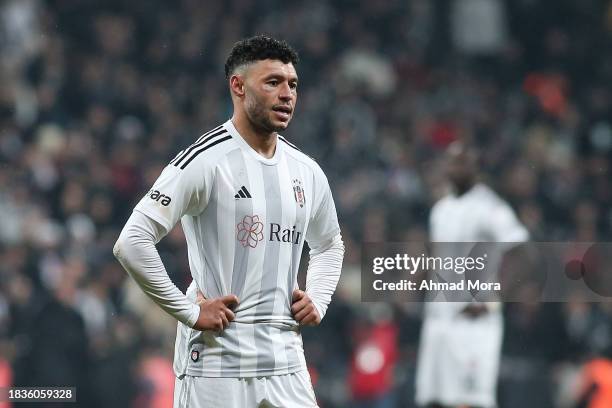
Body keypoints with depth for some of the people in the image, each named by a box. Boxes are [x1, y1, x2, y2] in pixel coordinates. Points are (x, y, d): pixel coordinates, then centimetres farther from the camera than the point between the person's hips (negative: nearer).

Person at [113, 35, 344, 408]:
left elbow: (329, 246, 31)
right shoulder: (205, 161, -10)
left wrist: (317, 300, 13)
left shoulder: (306, 171, 12)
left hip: (286, 361, 6)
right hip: (217, 365, -6)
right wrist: (189, 311, -14)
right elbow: (132, 243, -16)